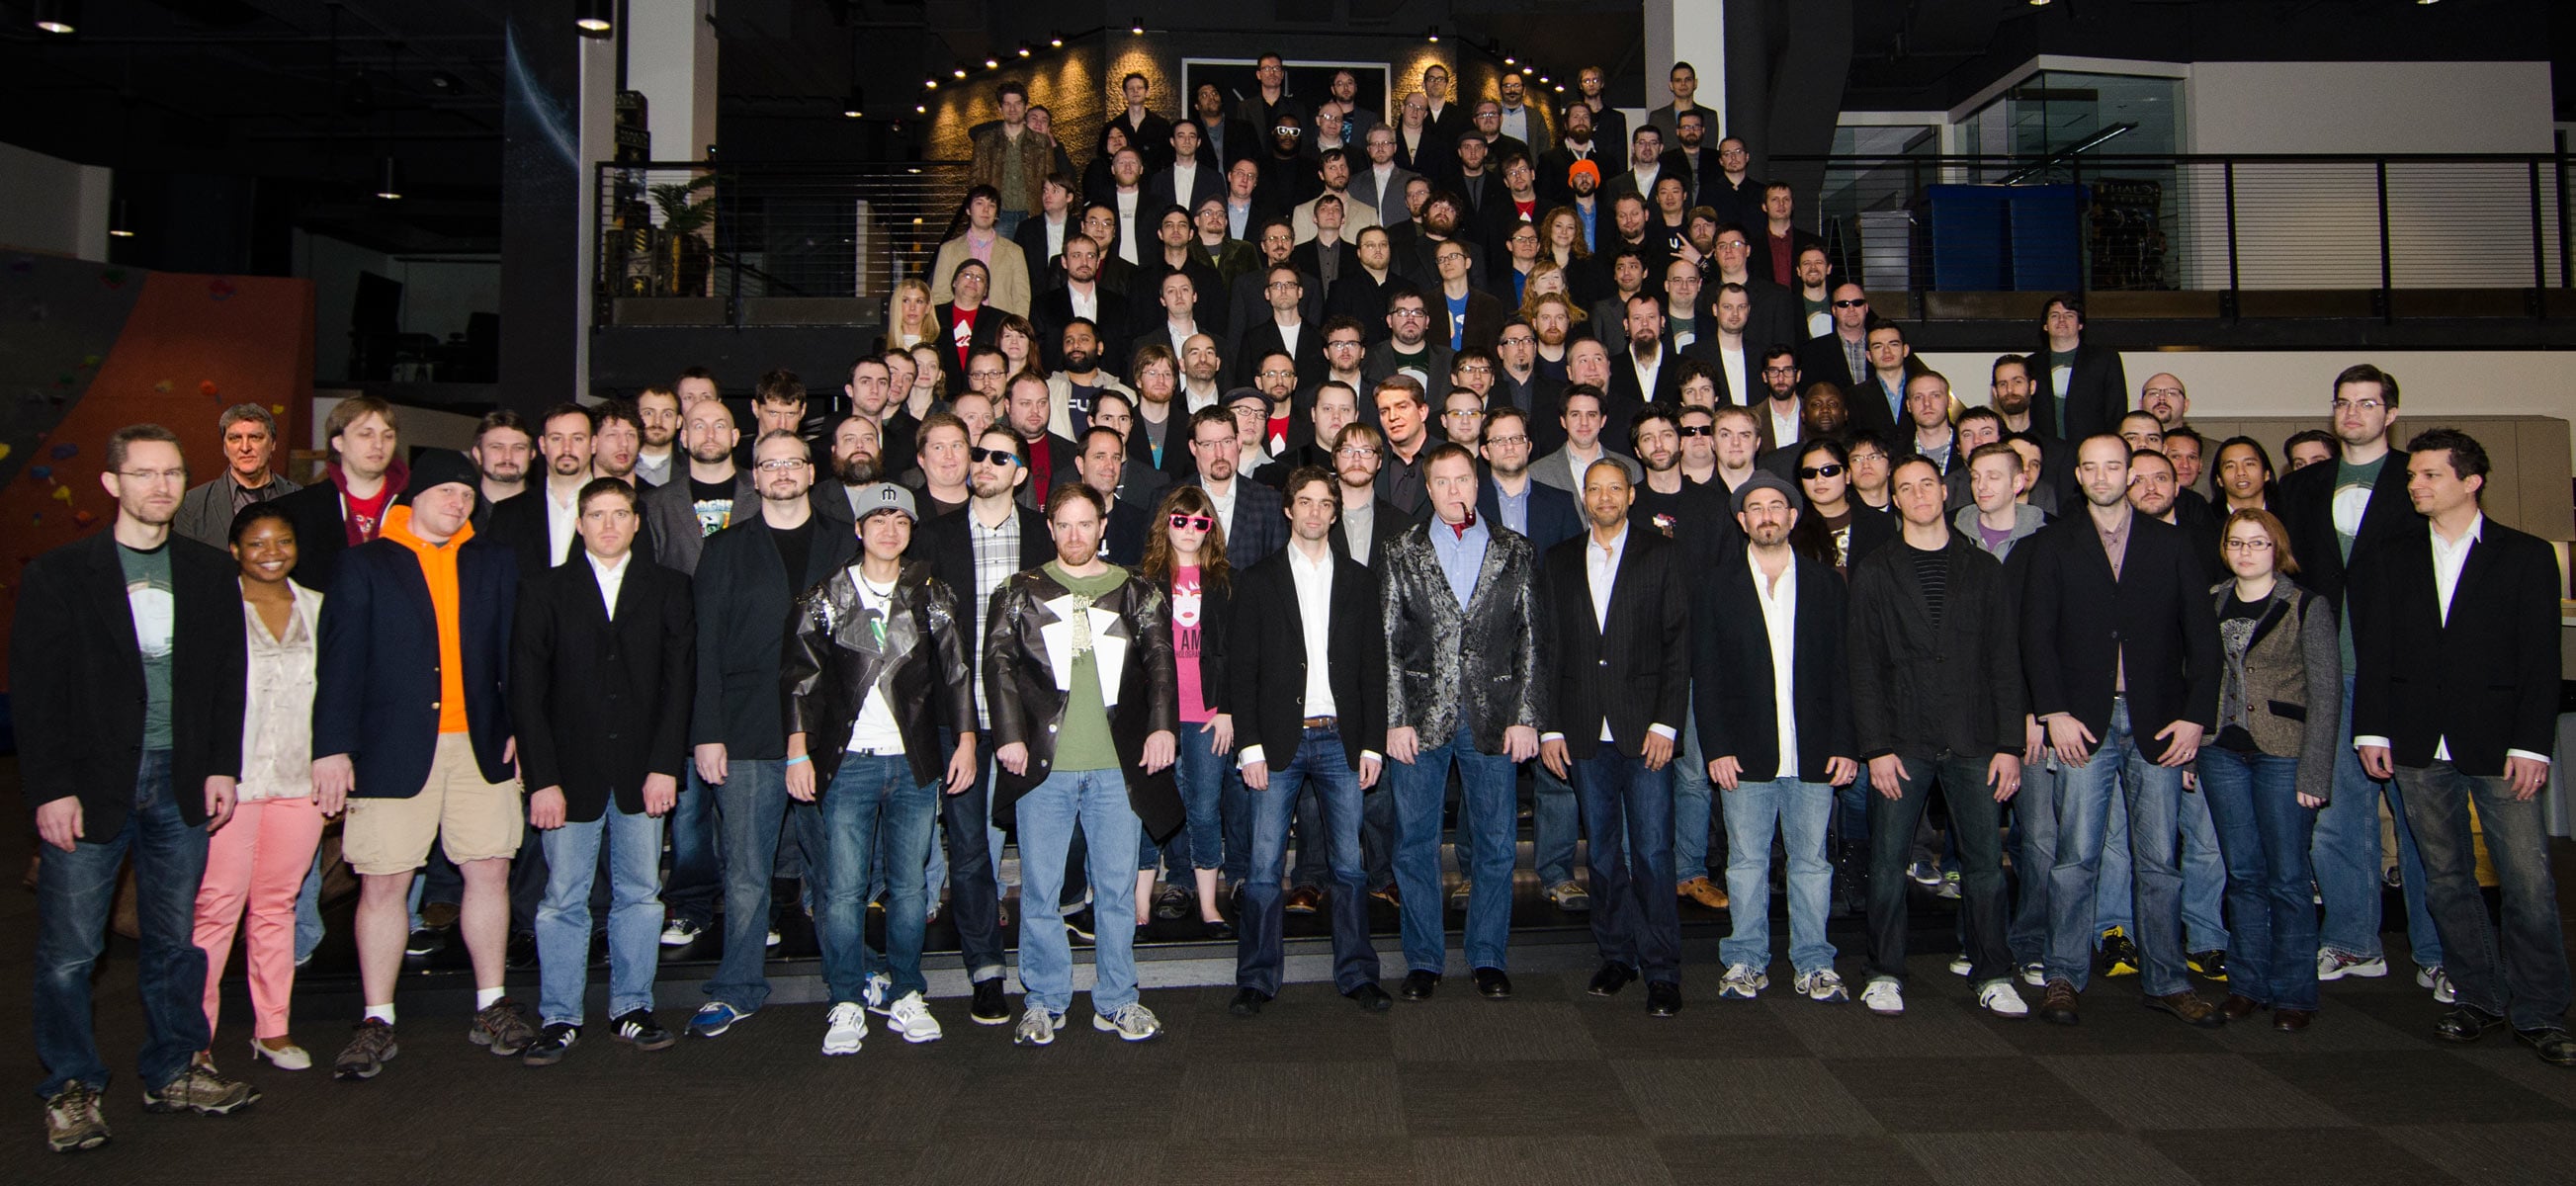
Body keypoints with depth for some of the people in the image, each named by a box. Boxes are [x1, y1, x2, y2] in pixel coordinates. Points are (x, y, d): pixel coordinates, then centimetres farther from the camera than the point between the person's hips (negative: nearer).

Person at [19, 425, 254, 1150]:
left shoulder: (211, 573, 9)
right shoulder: (56, 575, -1)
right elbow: (36, 692, -3)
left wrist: (222, 767, 3)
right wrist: (50, 789, -9)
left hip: (181, 784, 3)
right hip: (91, 787, -3)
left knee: (176, 941, 11)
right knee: (69, 949, 3)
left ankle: (173, 1073, 24)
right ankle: (71, 1089, 19)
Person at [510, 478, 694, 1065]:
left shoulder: (667, 589, 7)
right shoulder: (546, 590, 6)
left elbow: (677, 681, 2)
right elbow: (526, 690, 1)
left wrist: (665, 765, -7)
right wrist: (542, 778, -7)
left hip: (643, 771, 1)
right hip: (570, 771, -1)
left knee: (639, 895, 6)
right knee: (562, 900, 3)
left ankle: (632, 1009, 18)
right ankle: (559, 1018, 15)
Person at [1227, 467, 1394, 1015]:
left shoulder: (1359, 580, 11)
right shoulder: (1257, 580, 5)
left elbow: (1373, 666, 9)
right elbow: (1242, 668, 1)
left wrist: (1372, 743, 1)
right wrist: (1249, 744, -8)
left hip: (1341, 739, 2)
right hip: (1279, 742, -1)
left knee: (1350, 864, 5)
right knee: (1263, 867, 0)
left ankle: (1356, 973, 17)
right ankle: (1257, 979, 11)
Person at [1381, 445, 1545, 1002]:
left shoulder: (1515, 551, 7)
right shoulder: (1402, 551, 5)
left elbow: (1530, 640, 5)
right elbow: (1389, 641, 1)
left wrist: (1525, 717, -2)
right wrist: (1396, 719, -6)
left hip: (1492, 720, 1)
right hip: (1423, 719, 0)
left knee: (1495, 845, 7)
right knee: (1415, 845, 5)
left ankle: (1489, 958, 22)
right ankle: (1423, 960, 19)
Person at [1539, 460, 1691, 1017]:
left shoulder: (1662, 555, 4)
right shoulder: (1559, 560, 12)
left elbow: (1678, 643, 0)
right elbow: (1547, 647, 10)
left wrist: (1666, 722, -8)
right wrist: (1550, 726, 3)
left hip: (1645, 728, -3)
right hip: (1584, 732, 3)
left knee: (1653, 852, -4)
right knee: (1604, 851, 10)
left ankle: (1661, 970, 4)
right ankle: (1616, 955, 23)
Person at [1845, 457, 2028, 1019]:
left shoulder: (1982, 568, 10)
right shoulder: (1873, 572, 6)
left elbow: (2005, 661, 7)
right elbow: (1864, 667, 1)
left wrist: (2009, 744, -1)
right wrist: (1876, 747, -7)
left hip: (1974, 741, 1)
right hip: (1903, 741, -1)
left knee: (1985, 860, 4)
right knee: (1888, 860, 1)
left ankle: (1992, 975, 17)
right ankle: (1886, 974, 14)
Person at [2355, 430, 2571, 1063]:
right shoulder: (2393, 559, 11)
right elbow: (2375, 651, 9)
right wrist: (2371, 730, 2)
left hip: (2499, 745, -2)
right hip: (2419, 748, 3)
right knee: (2446, 878, 8)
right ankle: (2481, 997, 20)